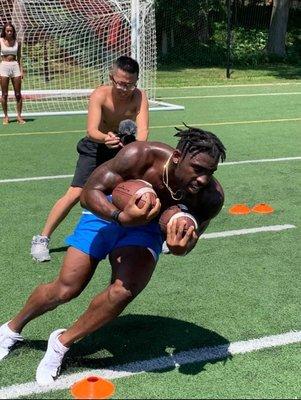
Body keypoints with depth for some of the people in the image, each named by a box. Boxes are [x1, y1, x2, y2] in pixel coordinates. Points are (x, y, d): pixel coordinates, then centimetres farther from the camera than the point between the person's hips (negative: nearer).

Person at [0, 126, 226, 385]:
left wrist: (180, 247, -37)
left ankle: (62, 342, 5)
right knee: (65, 289, -3)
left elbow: (191, 235, -12)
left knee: (124, 291, -23)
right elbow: (90, 192, -30)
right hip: (107, 213, -2)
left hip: (147, 226, 2)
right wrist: (120, 217, -50)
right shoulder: (141, 155, -37)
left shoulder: (212, 196, -29)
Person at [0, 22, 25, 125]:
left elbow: (19, 58, 11)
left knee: (18, 94, 1)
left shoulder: (17, 42, 6)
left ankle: (19, 116, 9)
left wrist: (21, 70, 3)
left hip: (15, 66, 2)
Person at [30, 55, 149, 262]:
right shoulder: (100, 95, -27)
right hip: (96, 147, -3)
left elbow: (143, 130, -31)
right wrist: (106, 138, -61)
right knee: (75, 193, -14)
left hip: (125, 148, 3)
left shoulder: (139, 97, -21)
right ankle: (42, 239, -2)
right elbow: (92, 131, -38)